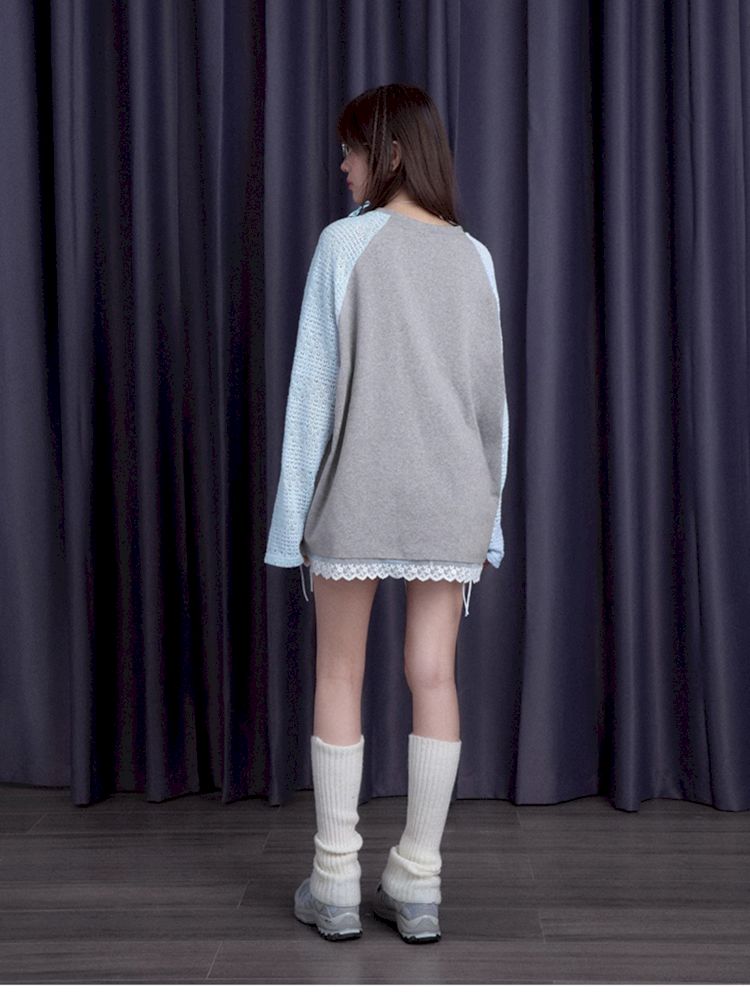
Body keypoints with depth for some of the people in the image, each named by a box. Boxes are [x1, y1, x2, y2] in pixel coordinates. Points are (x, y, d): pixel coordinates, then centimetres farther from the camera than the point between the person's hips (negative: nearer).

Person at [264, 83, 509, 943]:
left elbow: (316, 384, -6)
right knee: (433, 676, 6)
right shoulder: (473, 255, 8)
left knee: (340, 674, 8)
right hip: (451, 495, 4)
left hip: (359, 492, -3)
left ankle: (335, 881, 14)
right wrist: (489, 501, 14)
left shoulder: (346, 243, -4)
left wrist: (294, 508, -1)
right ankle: (417, 884, 14)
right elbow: (492, 392, 7)